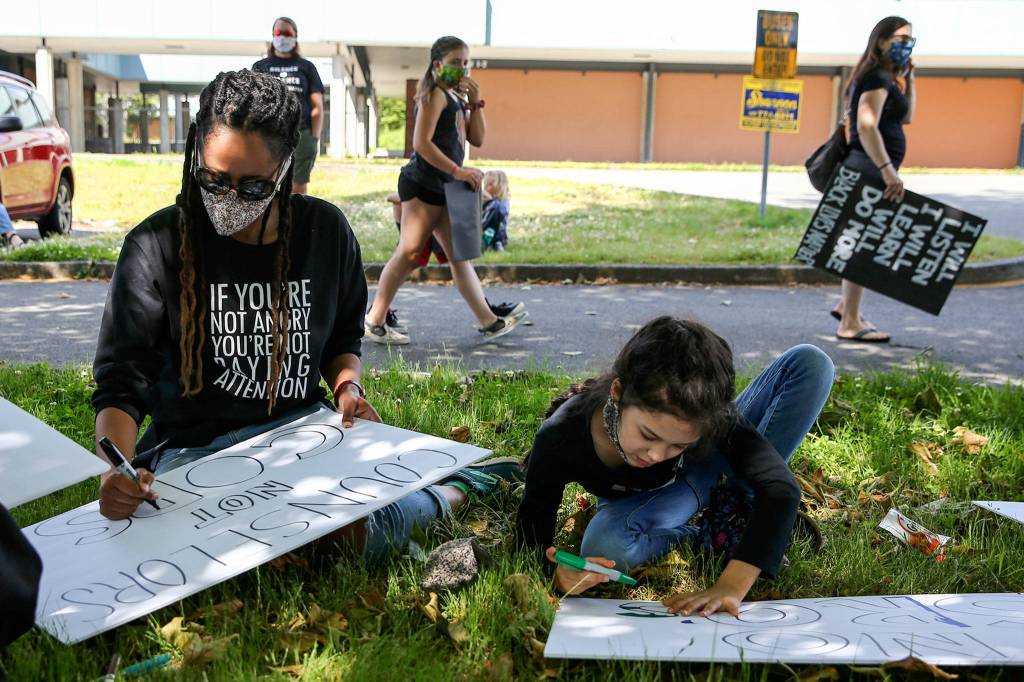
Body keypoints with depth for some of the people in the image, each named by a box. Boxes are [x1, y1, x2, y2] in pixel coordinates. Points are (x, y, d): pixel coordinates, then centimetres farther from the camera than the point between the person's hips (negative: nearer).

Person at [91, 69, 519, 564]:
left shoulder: (325, 231, 1)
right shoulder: (156, 246, -9)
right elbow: (121, 384, -9)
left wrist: (347, 385, -6)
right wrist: (116, 470, -28)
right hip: (193, 444, -2)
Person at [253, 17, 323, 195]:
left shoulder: (306, 67, 15)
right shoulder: (260, 67, 16)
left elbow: (317, 107, 9)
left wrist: (315, 138, -2)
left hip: (301, 135, 0)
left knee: (298, 190, -1)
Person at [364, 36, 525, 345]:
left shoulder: (456, 98, 19)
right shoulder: (435, 94, -7)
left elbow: (477, 139, 15)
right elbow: (421, 142, -18)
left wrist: (475, 102, 5)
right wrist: (458, 171, -20)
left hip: (444, 187, 9)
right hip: (423, 183, -9)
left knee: (460, 256, 11)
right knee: (410, 252, -11)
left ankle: (489, 322, 17)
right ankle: (374, 322, -5)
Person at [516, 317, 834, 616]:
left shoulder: (705, 415, -39)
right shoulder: (559, 438, -38)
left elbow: (782, 488, -43)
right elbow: (531, 545, -30)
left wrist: (732, 586, -55)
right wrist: (558, 575, -55)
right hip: (638, 499, 0)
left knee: (809, 363, -19)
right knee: (605, 549, -40)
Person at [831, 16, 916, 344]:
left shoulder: (886, 78, 19)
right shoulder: (877, 77, -12)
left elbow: (906, 118, 27)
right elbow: (866, 126, -25)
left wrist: (908, 80, 17)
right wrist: (887, 169, -30)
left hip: (872, 169, 10)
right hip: (871, 169, -10)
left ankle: (846, 306, 28)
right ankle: (850, 323, -2)